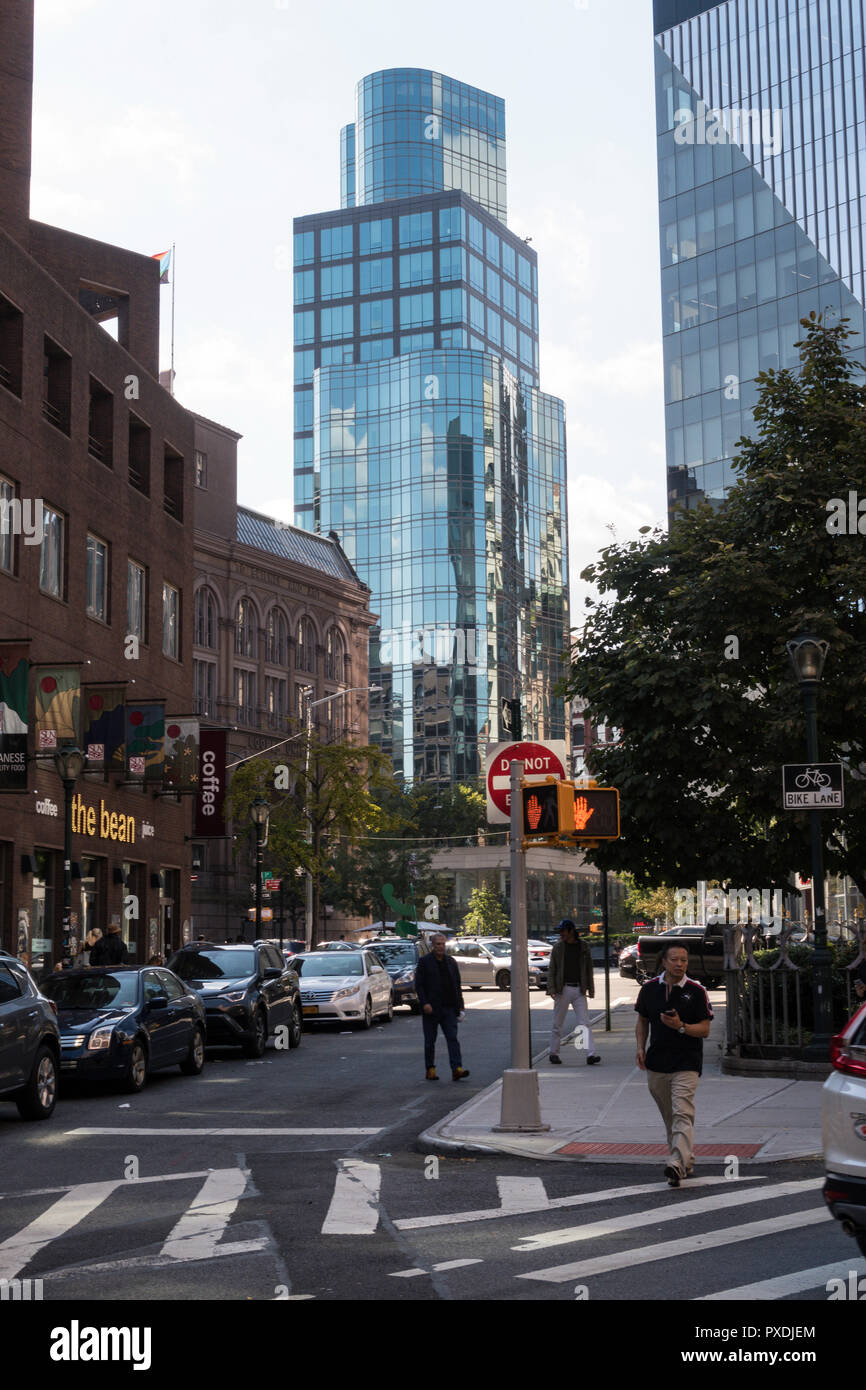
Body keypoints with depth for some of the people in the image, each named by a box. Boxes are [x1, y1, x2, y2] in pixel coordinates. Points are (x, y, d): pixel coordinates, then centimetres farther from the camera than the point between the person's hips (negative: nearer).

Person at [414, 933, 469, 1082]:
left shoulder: (451, 962, 12)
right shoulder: (424, 962, -1)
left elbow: (457, 985, 16)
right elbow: (418, 985, -6)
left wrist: (460, 1005, 9)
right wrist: (424, 1003, -17)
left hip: (449, 1008, 3)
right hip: (431, 1008, -3)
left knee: (453, 1038, -8)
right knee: (430, 1041, 5)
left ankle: (457, 1069, -15)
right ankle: (430, 1069, 16)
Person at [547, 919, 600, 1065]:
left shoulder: (583, 947, 6)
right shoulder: (558, 947, 3)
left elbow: (589, 969, 11)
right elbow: (551, 969, 3)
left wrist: (590, 989, 7)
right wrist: (551, 989, -8)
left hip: (579, 990, 0)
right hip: (563, 989, 0)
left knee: (584, 1023, -6)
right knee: (558, 1024, 6)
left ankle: (591, 1054, -12)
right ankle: (554, 1053, 18)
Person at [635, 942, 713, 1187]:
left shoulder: (696, 991, -5)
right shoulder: (650, 988, 5)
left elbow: (705, 1029, -4)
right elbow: (642, 1021, 16)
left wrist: (681, 1026, -21)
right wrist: (641, 1048, 3)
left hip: (686, 1063, -4)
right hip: (656, 1062, 4)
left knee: (682, 1114, -16)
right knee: (669, 1116, 13)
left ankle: (677, 1164, -26)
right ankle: (687, 1160, 29)